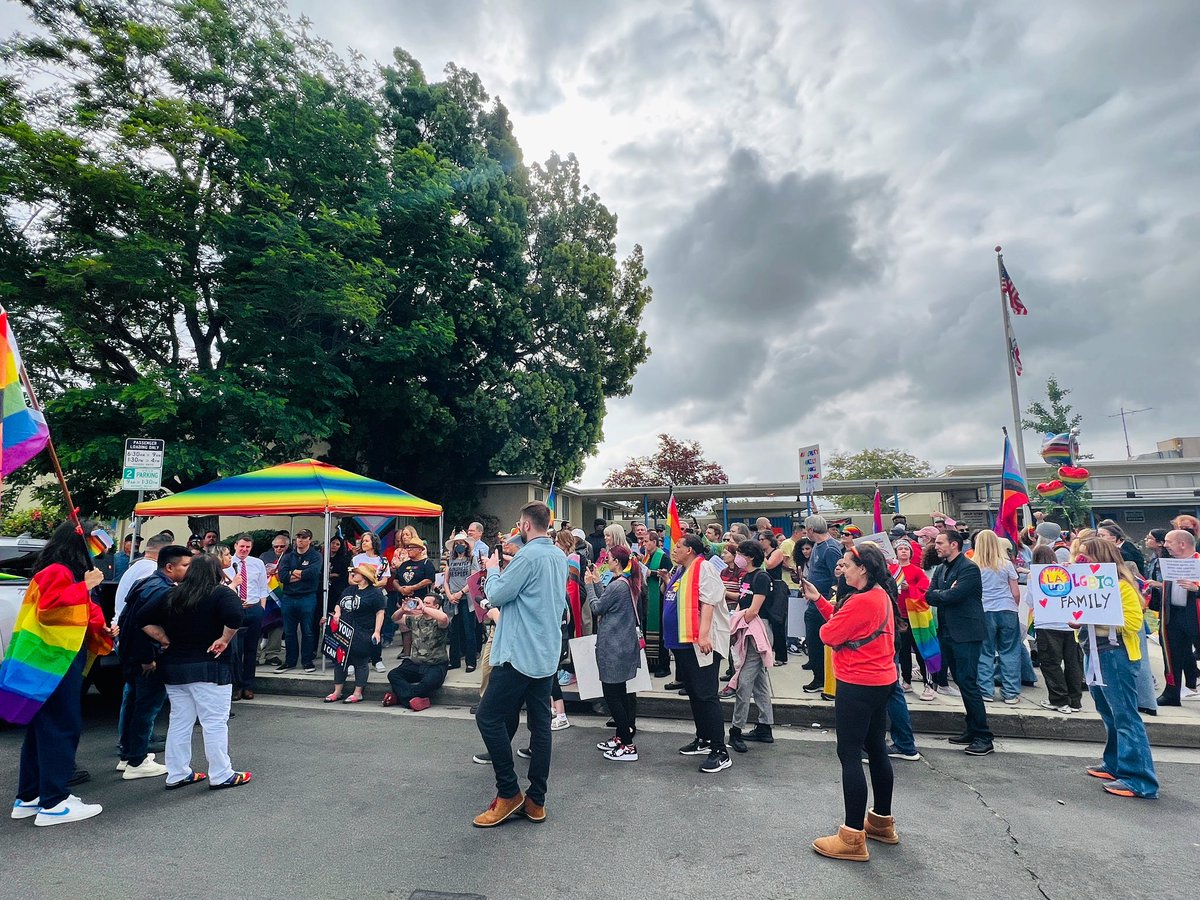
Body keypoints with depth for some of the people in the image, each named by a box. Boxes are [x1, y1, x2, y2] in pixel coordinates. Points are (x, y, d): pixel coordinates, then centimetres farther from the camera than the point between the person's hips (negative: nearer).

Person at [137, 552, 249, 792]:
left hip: (174, 667, 6)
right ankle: (221, 776, 8)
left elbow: (143, 619, 8)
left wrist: (164, 640, 7)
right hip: (209, 668, -6)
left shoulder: (171, 596, 7)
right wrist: (224, 640, -15)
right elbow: (235, 616, -29)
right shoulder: (221, 593, -12)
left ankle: (177, 774, 24)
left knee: (179, 722, 16)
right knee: (215, 722, 1)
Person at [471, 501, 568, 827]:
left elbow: (496, 595, -13)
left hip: (521, 653, -9)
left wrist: (492, 569, 6)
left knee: (489, 717, 1)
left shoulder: (528, 556, -17)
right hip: (547, 654, 9)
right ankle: (536, 801, 18)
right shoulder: (560, 556, 11)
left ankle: (509, 793, 7)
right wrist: (503, 572, 19)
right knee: (540, 724, 11)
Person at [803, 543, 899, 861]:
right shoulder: (881, 596, 7)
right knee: (876, 748, 20)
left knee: (850, 754, -3)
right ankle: (882, 822, 35)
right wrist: (817, 599, 7)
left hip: (858, 686, -10)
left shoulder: (861, 601, -24)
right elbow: (841, 619, 10)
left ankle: (853, 837, 5)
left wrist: (825, 628, 2)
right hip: (881, 681, 10)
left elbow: (829, 634, -19)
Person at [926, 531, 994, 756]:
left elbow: (954, 596, -22)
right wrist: (946, 593, -11)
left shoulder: (969, 568, -12)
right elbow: (929, 596, 5)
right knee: (961, 682, 14)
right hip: (947, 633, 8)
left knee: (968, 682, -8)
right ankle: (972, 730, 24)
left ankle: (983, 737, 0)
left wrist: (938, 594, -4)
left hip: (966, 634, -8)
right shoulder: (940, 569, 13)